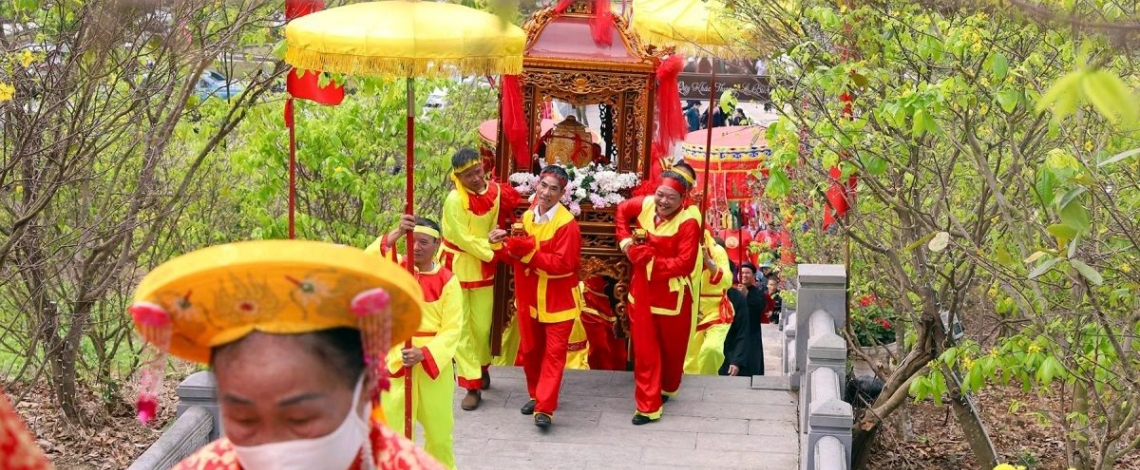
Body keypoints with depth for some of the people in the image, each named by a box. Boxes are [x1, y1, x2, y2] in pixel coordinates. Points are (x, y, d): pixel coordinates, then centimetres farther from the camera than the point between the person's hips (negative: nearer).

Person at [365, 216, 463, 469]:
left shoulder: (447, 281, -5)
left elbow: (452, 329, -8)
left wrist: (424, 353, -22)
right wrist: (396, 234, -31)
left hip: (434, 360, -1)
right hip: (396, 359, 1)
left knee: (439, 428, 12)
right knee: (390, 425, 2)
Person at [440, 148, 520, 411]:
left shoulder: (496, 192, -6)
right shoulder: (455, 201, -19)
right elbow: (465, 240, -18)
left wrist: (494, 238, -5)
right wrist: (494, 249, -14)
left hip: (483, 268, 3)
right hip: (456, 268, -3)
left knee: (482, 326, 8)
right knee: (461, 329, -2)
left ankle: (482, 369, 30)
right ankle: (473, 386, 3)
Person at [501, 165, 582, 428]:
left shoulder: (567, 224, -19)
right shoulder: (528, 217, 4)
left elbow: (563, 264, -25)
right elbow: (522, 252, 11)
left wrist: (528, 253, -28)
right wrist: (513, 248, -14)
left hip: (558, 299, -6)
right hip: (530, 296, 7)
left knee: (554, 352, -5)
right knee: (530, 349, 16)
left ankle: (545, 408, -6)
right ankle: (536, 395, 33)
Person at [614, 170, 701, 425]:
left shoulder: (688, 221, -21)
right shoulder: (645, 205, -4)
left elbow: (685, 263, -27)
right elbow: (621, 211, 18)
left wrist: (650, 260, -26)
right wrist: (625, 240, 5)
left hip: (672, 296, -4)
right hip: (642, 292, 4)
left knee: (672, 347, 16)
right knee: (644, 350, 4)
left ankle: (667, 388, 43)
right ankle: (648, 406, 11)